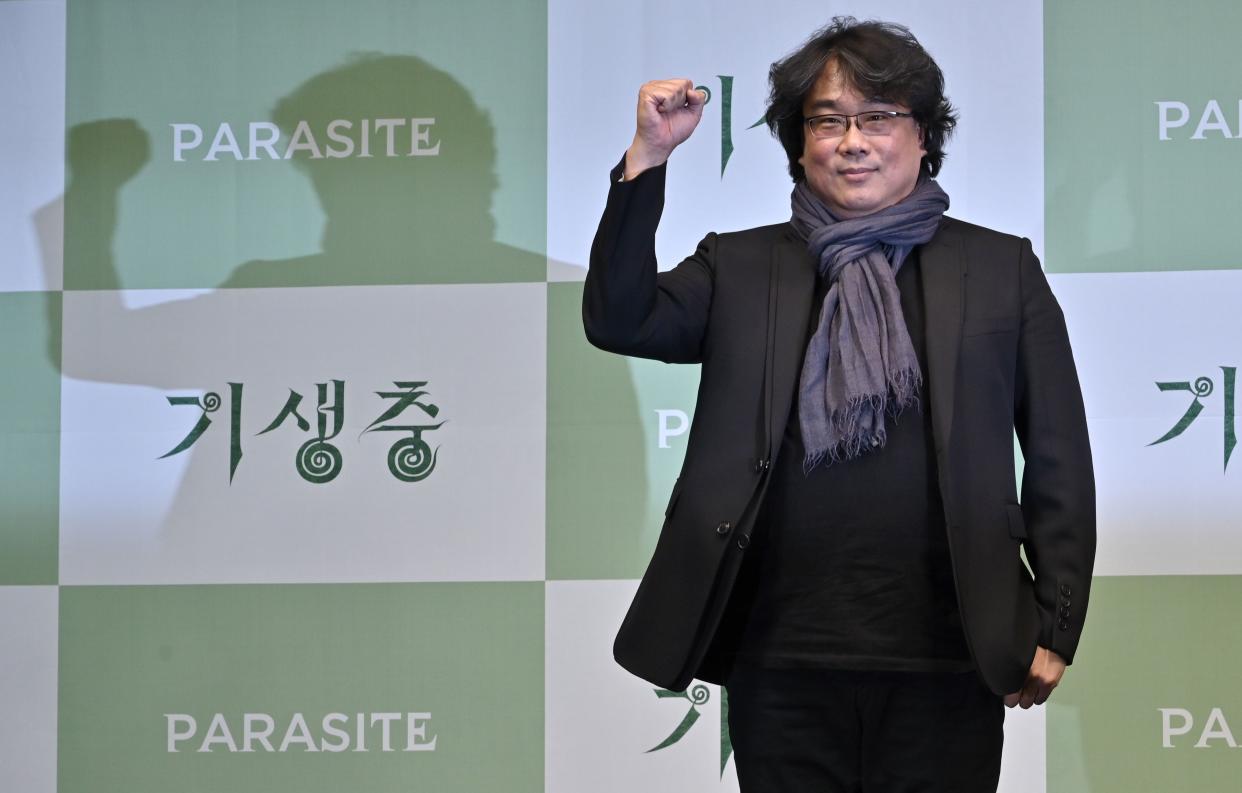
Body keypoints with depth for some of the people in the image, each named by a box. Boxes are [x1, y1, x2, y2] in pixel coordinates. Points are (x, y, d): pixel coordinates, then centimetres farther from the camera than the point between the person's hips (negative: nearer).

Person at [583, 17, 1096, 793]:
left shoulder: (1002, 269, 7)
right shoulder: (741, 267, 11)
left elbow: (1060, 463, 6)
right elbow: (619, 320, -4)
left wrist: (1057, 629, 2)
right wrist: (647, 159, -12)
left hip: (946, 665, -1)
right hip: (779, 660, 1)